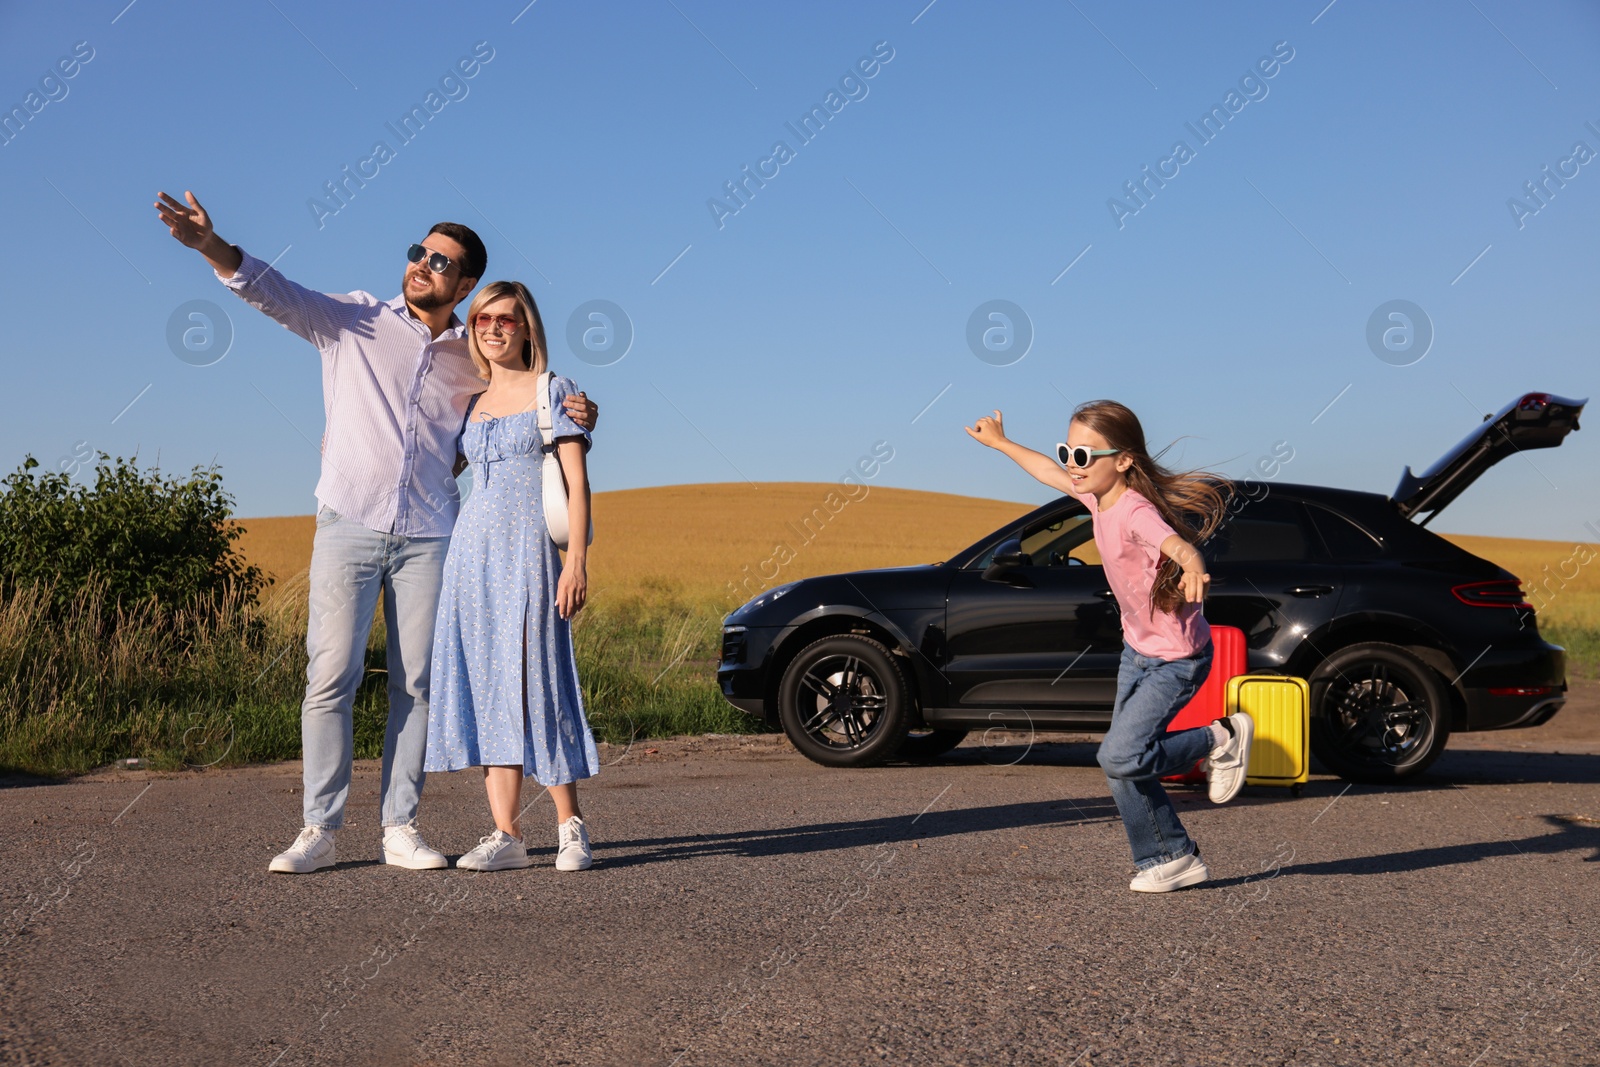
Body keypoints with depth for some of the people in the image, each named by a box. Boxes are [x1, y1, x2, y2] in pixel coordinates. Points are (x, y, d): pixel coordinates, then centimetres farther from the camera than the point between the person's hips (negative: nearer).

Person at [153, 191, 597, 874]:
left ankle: (400, 828, 9)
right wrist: (215, 249, -27)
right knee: (331, 676, -6)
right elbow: (281, 296, -10)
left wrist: (571, 417, 2)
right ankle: (319, 832, 1)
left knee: (415, 683, 1)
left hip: (429, 537, 2)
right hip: (350, 527, -2)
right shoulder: (355, 320, 4)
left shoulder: (473, 363, 11)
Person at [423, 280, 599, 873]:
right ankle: (506, 834, 2)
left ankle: (570, 825, 5)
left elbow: (577, 480, -4)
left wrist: (577, 559, -13)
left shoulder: (553, 390, 2)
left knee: (535, 685, -7)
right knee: (485, 689, 0)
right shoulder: (470, 405, 16)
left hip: (530, 553, -5)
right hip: (474, 552, 5)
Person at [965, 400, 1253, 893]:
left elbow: (1176, 542, -51)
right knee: (1122, 766, 8)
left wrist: (1192, 562, -74)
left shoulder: (1136, 511, -29)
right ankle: (1173, 858, 24)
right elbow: (1051, 474, 16)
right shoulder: (1098, 496, -4)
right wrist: (1001, 443, 29)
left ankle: (1221, 739, 5)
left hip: (1177, 659, -9)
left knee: (1119, 756, -18)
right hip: (1136, 650, 9)